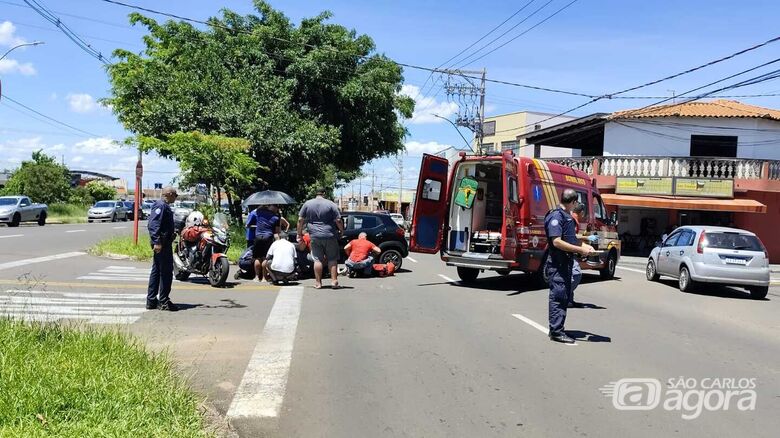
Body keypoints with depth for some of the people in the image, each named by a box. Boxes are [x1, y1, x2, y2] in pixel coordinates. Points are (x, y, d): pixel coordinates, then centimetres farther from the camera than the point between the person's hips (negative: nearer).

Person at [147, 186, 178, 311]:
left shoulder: (164, 206, 18)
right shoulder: (161, 206, -13)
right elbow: (153, 224, -23)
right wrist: (157, 242, -30)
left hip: (161, 243, 11)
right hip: (162, 244, -11)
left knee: (156, 271, 13)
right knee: (166, 272, -7)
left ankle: (151, 301, 19)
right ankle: (164, 301, -2)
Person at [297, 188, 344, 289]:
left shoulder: (307, 204, 5)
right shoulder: (331, 204, -2)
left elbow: (300, 220, 6)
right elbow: (338, 221, -5)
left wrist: (299, 233, 14)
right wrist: (342, 230, 11)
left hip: (315, 236, 2)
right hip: (330, 235, -2)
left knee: (317, 259, 5)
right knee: (332, 259, 6)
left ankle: (318, 283, 5)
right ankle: (334, 281, 1)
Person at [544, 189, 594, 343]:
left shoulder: (568, 217, 16)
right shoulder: (556, 216, -14)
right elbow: (557, 242, -23)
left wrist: (585, 245, 10)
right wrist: (580, 250, -20)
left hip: (567, 261, 10)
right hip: (557, 262, -10)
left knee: (565, 295, 13)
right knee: (558, 295, -8)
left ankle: (556, 329, 21)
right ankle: (556, 331, -4)